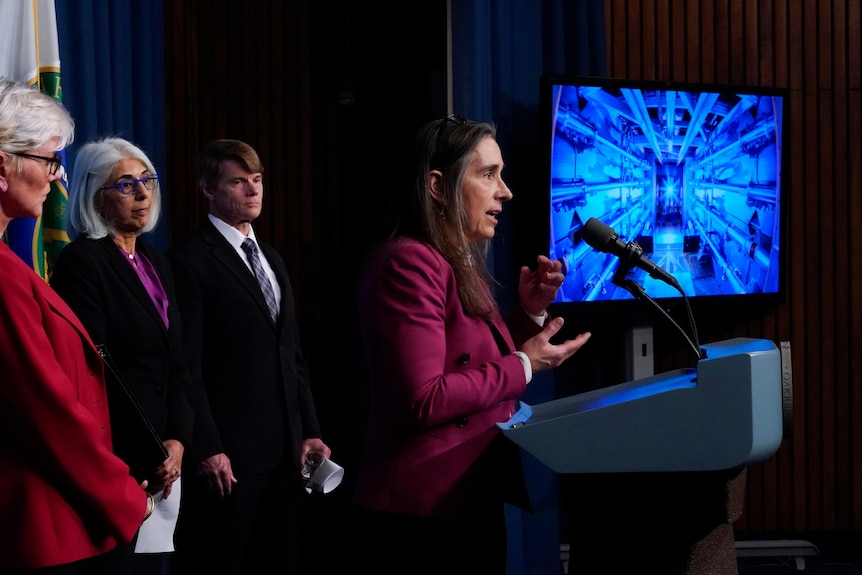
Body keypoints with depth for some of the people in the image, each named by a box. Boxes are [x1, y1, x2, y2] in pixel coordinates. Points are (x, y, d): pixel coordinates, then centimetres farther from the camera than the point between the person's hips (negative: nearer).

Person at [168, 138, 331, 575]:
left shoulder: (271, 260, 18)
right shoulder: (190, 261, -7)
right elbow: (187, 367, -12)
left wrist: (310, 432, 11)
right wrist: (206, 450, -16)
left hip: (286, 452, 7)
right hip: (228, 456, -7)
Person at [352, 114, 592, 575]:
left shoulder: (461, 266, 15)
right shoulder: (409, 264, -16)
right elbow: (425, 400, -24)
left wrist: (530, 312, 7)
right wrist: (524, 366, -14)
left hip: (472, 503, 10)